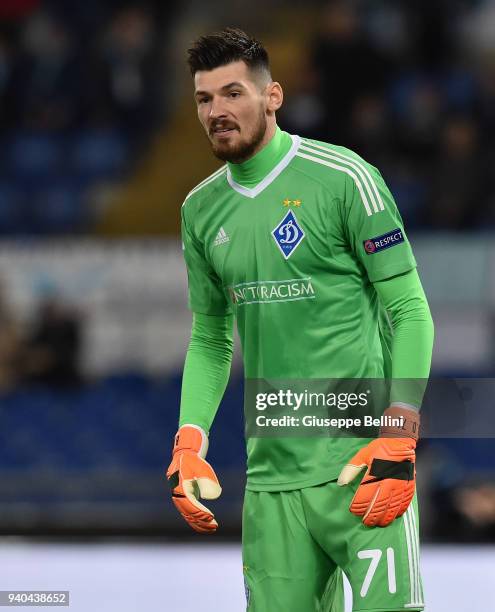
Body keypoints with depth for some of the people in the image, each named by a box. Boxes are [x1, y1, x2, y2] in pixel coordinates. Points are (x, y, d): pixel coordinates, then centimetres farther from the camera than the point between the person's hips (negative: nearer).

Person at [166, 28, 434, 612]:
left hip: (362, 467, -5)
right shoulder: (201, 208, 12)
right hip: (269, 475, 5)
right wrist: (189, 440, 6)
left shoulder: (343, 178, -5)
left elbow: (410, 313, -5)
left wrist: (398, 438, -14)